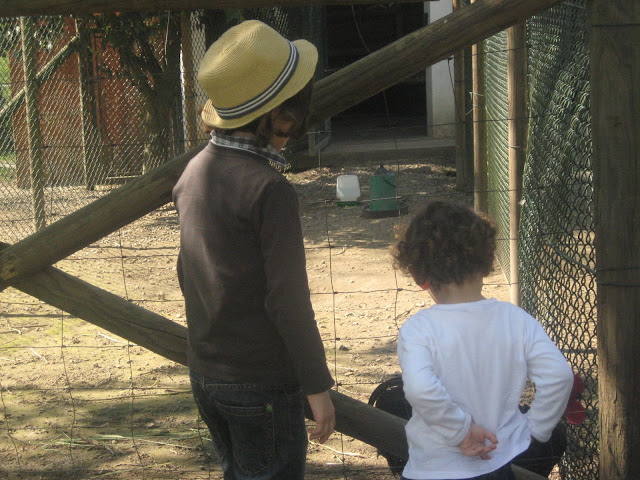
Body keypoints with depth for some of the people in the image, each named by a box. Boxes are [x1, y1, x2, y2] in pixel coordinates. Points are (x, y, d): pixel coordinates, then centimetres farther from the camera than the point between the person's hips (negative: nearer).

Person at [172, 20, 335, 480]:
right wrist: (318, 387, -13)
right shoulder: (269, 189, -22)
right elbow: (287, 300, -21)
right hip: (263, 383, -8)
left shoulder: (194, 173, 3)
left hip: (206, 374, 8)